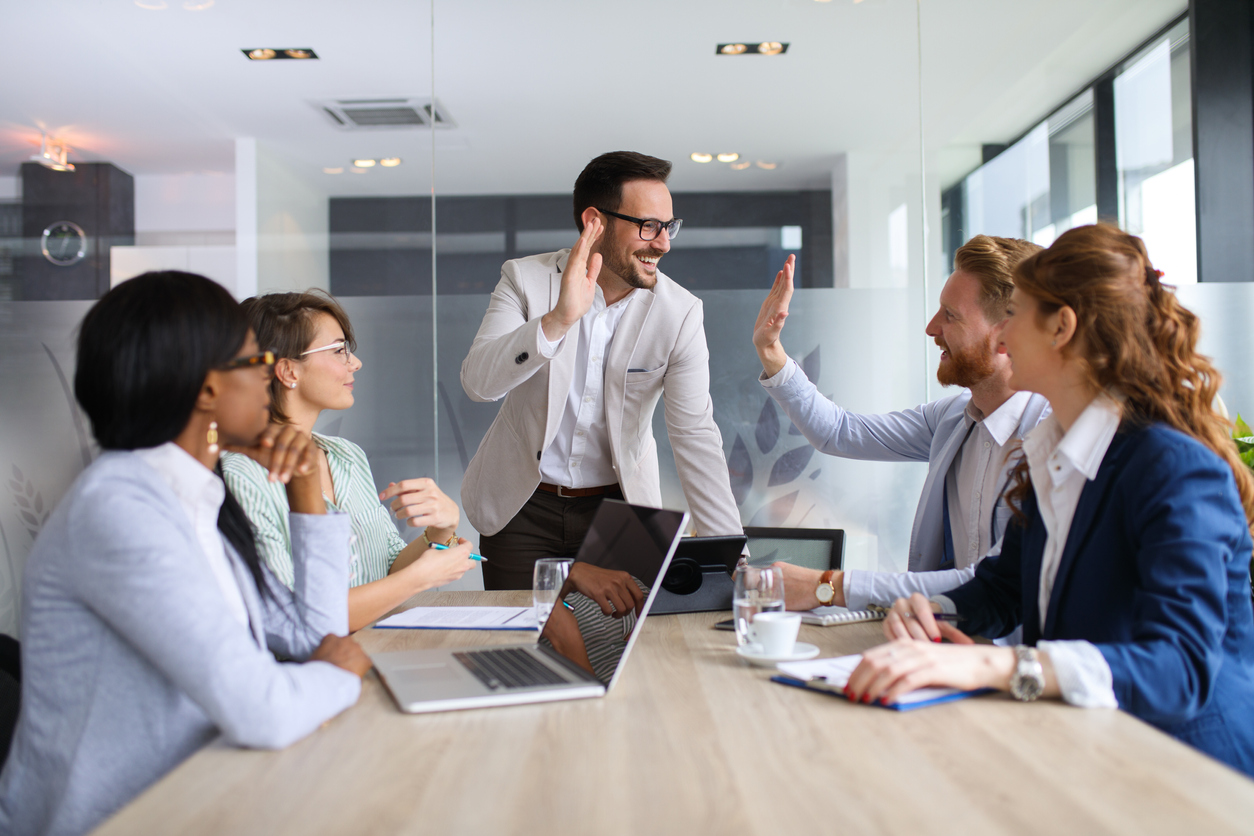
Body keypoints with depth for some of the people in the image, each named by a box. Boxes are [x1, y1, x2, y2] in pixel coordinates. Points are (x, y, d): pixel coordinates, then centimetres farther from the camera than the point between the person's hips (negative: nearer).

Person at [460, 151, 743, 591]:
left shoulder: (681, 313, -11)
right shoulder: (525, 279, -11)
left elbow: (695, 436, -12)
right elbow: (478, 382, -24)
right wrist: (558, 319, -40)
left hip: (617, 506, 1)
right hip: (519, 505, 0)